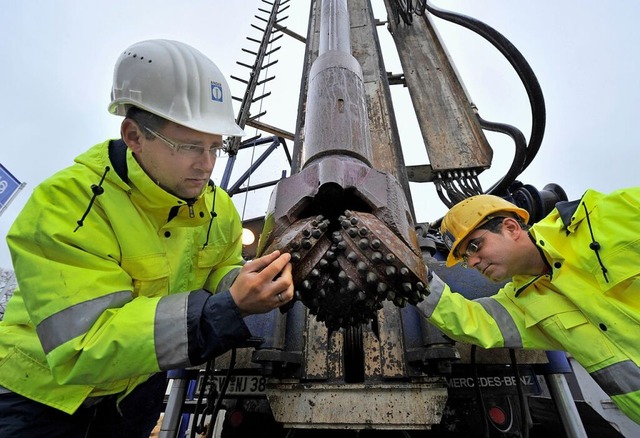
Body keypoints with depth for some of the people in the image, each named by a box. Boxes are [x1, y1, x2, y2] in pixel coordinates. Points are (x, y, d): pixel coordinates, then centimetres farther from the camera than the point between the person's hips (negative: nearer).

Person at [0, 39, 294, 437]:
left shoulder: (217, 205, -14)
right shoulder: (66, 203, -31)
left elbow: (220, 271, -7)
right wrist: (228, 308, -46)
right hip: (45, 392, -5)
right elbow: (83, 347, -37)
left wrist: (247, 283, -30)